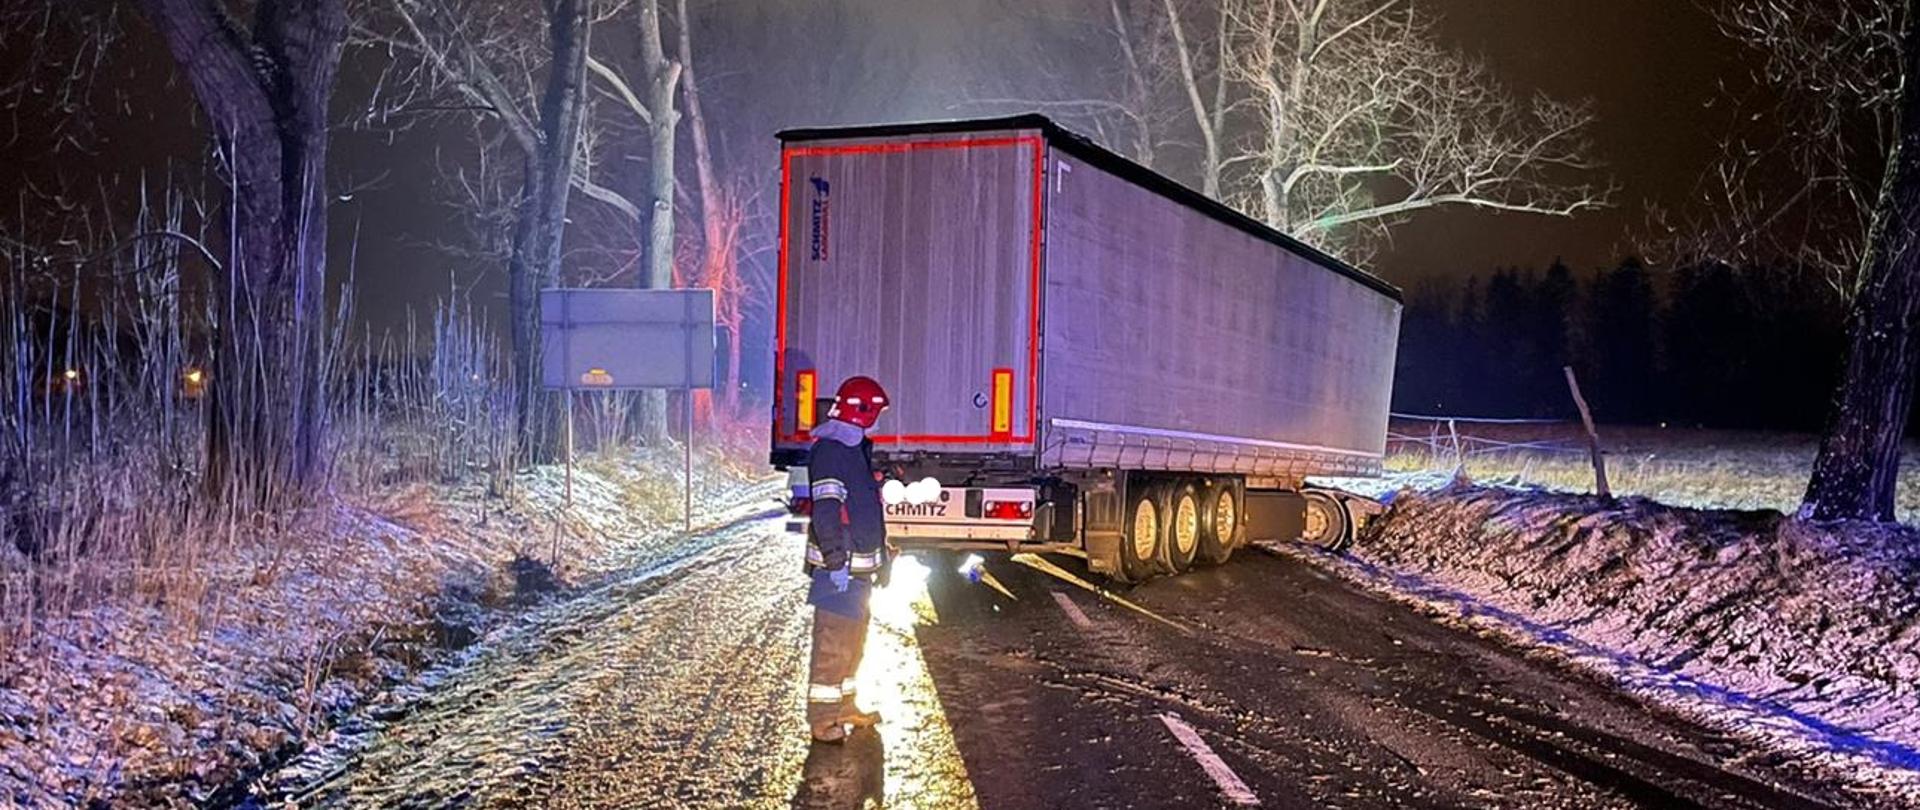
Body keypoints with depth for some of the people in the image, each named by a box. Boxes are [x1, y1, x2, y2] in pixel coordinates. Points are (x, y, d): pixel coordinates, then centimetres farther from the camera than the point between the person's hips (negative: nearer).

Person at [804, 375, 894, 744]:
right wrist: (836, 562, -25)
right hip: (837, 568, -10)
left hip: (859, 566, 10)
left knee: (854, 640, 18)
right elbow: (826, 511, -23)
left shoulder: (857, 448, 16)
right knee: (833, 644, -7)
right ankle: (821, 718, -2)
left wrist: (882, 554, 26)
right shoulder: (830, 450, -16)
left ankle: (844, 706, 29)